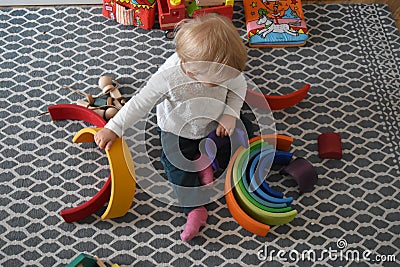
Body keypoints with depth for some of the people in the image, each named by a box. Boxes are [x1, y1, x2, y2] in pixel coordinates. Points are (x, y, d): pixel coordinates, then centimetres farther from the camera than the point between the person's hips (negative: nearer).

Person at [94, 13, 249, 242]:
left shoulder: (224, 66, -29)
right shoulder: (169, 77, -40)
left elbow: (239, 85, -7)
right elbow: (140, 103, -31)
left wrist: (231, 113, -21)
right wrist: (113, 129, -27)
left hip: (213, 123, 4)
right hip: (177, 129, -3)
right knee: (176, 163, -15)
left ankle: (202, 159, 6)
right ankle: (195, 209, -4)